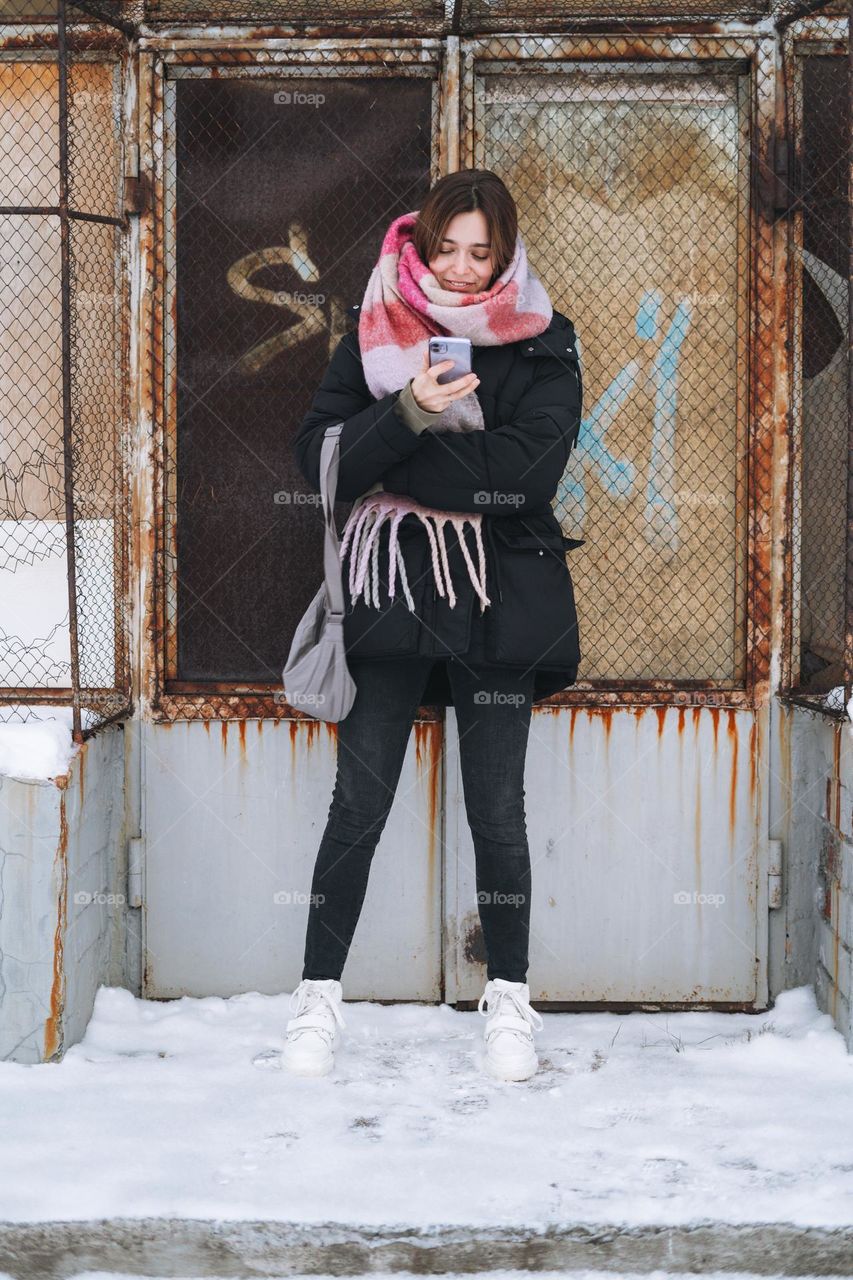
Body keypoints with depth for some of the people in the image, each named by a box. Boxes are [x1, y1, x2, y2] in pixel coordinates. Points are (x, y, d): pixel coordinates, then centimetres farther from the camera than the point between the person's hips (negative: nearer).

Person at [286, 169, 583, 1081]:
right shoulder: (373, 333, 7)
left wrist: (400, 467, -11)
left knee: (497, 807, 2)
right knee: (359, 803, -1)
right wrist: (407, 414, -19)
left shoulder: (541, 344, 4)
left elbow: (530, 469, -10)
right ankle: (319, 997, 9)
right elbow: (320, 459, -3)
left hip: (500, 594, 0)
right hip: (391, 588, 0)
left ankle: (509, 1001, 15)